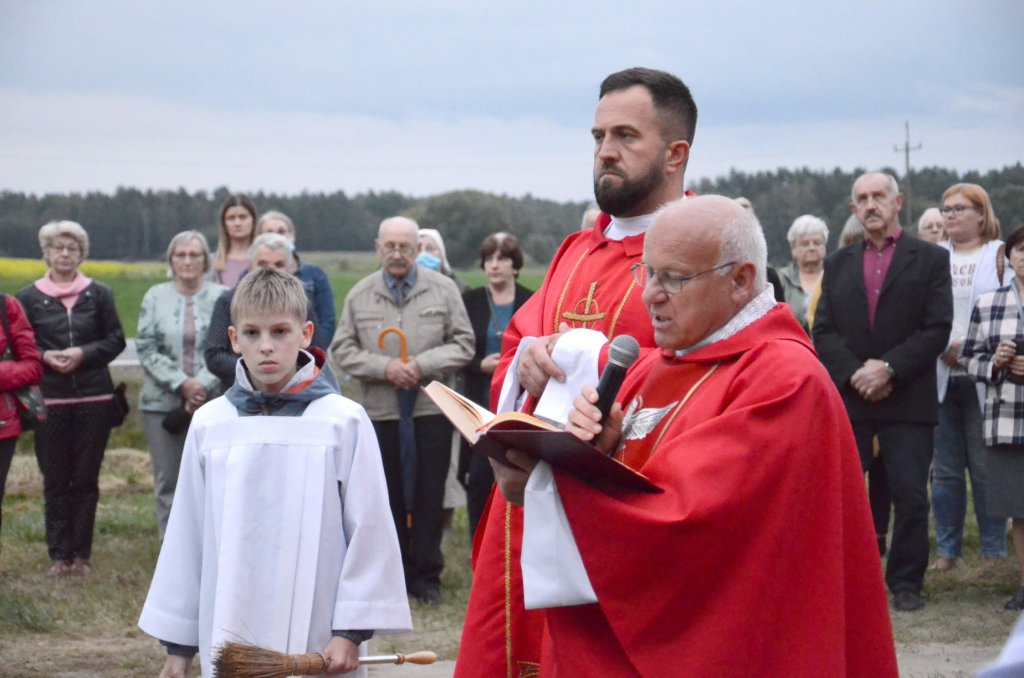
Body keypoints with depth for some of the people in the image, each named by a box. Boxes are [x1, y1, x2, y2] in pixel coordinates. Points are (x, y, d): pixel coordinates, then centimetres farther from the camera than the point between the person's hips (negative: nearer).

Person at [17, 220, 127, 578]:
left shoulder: (99, 294, 4)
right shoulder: (29, 297, 4)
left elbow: (116, 341, 4)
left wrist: (82, 354, -11)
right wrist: (46, 357, -13)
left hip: (94, 400, 0)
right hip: (50, 401, 0)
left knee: (86, 480, 4)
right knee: (55, 481, 4)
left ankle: (82, 554, 12)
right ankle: (58, 555, 11)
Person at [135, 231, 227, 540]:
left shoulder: (222, 297, 2)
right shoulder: (156, 297, 7)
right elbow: (146, 348, 1)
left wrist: (203, 387, -15)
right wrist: (182, 383, -11)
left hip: (211, 403, -2)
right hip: (163, 403, 2)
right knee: (168, 482, 4)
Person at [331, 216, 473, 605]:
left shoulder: (443, 290, 4)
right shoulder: (360, 295, 6)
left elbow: (463, 344, 2)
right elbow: (342, 350, 4)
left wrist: (422, 365, -12)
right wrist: (384, 367, -11)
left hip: (432, 409, -1)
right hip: (381, 411, 1)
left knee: (429, 495, 1)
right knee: (389, 496, 5)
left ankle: (427, 575, 10)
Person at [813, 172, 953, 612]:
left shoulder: (930, 259, 4)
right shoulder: (838, 264, 13)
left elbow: (938, 329, -5)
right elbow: (823, 331, 6)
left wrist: (888, 367, -14)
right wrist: (854, 374, -10)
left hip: (908, 400, -2)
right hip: (848, 398, 2)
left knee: (910, 497, -1)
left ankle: (906, 583, 10)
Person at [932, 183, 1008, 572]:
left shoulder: (999, 255, 2)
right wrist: (941, 347, -4)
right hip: (940, 376, 3)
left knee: (986, 467, -2)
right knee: (944, 469, 5)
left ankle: (994, 552, 6)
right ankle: (947, 551, 11)